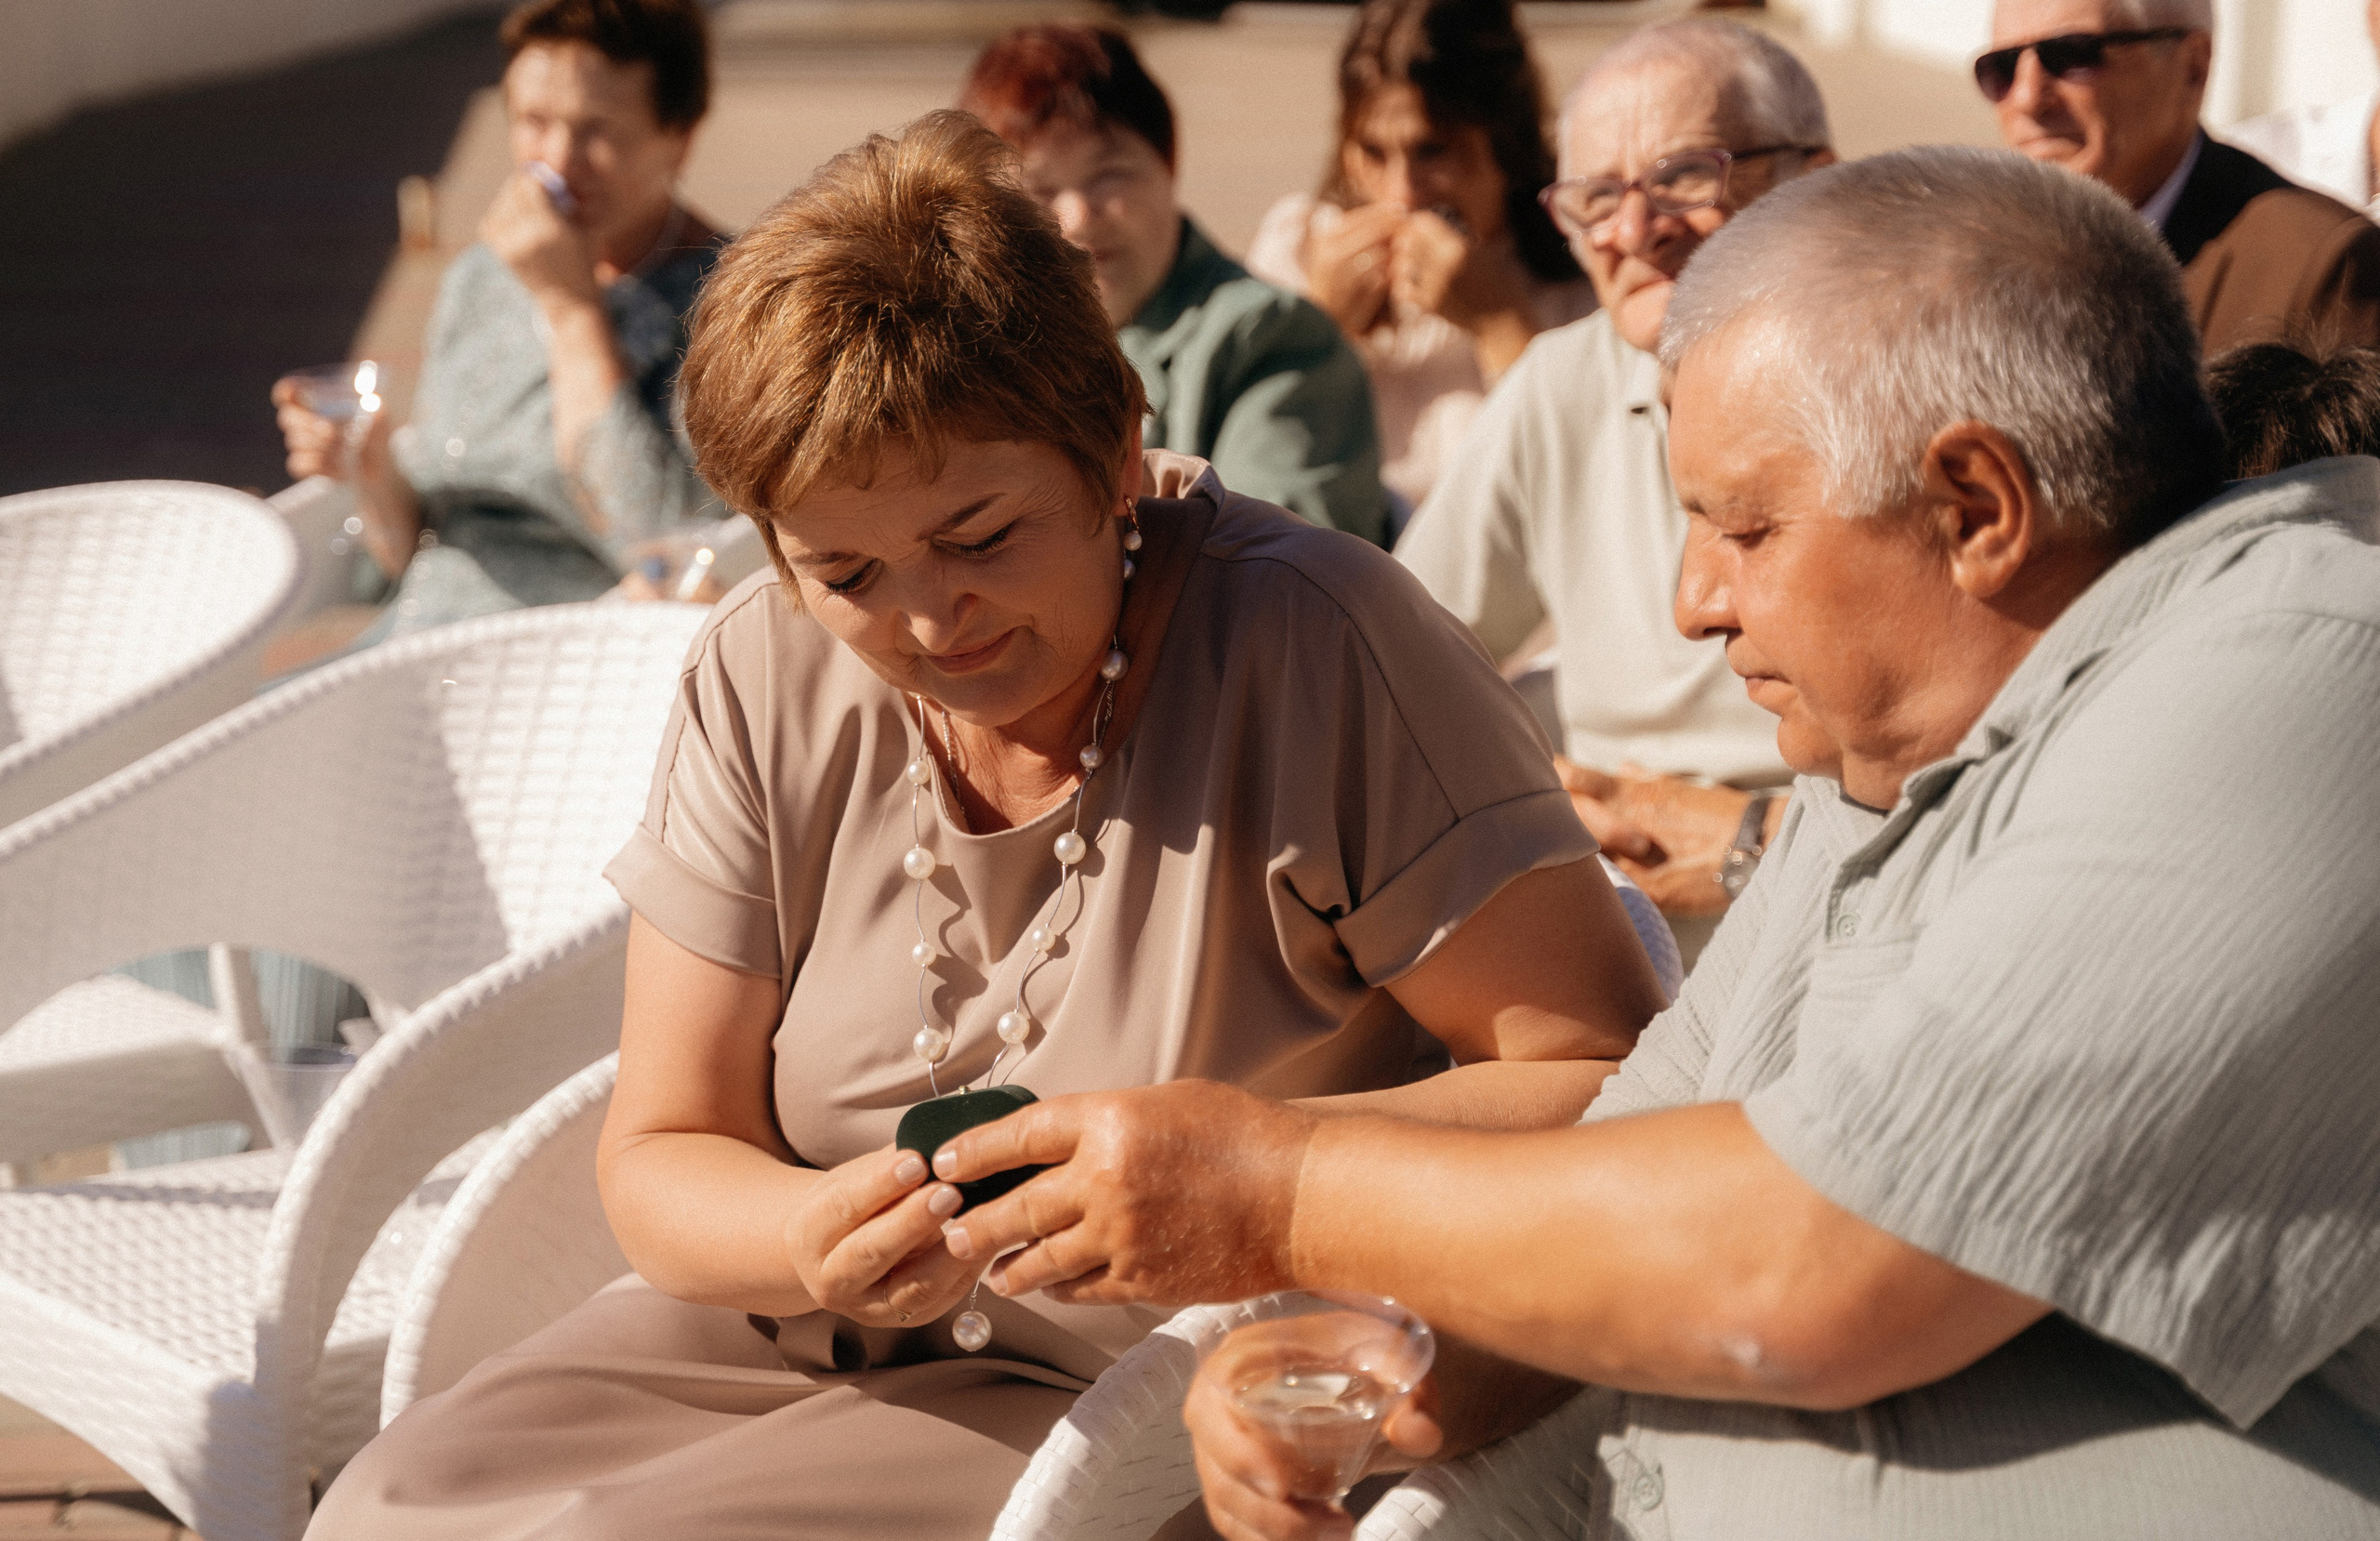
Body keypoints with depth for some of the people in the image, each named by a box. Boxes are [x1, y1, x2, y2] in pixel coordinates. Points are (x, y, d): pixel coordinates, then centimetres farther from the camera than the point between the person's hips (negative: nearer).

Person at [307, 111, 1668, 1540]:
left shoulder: (1313, 645, -19)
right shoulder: (765, 676, -3)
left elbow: (1609, 1082, -18)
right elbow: (661, 1155, 0)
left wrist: (1253, 1170, -31)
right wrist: (807, 1235, -23)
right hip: (794, 1342, 6)